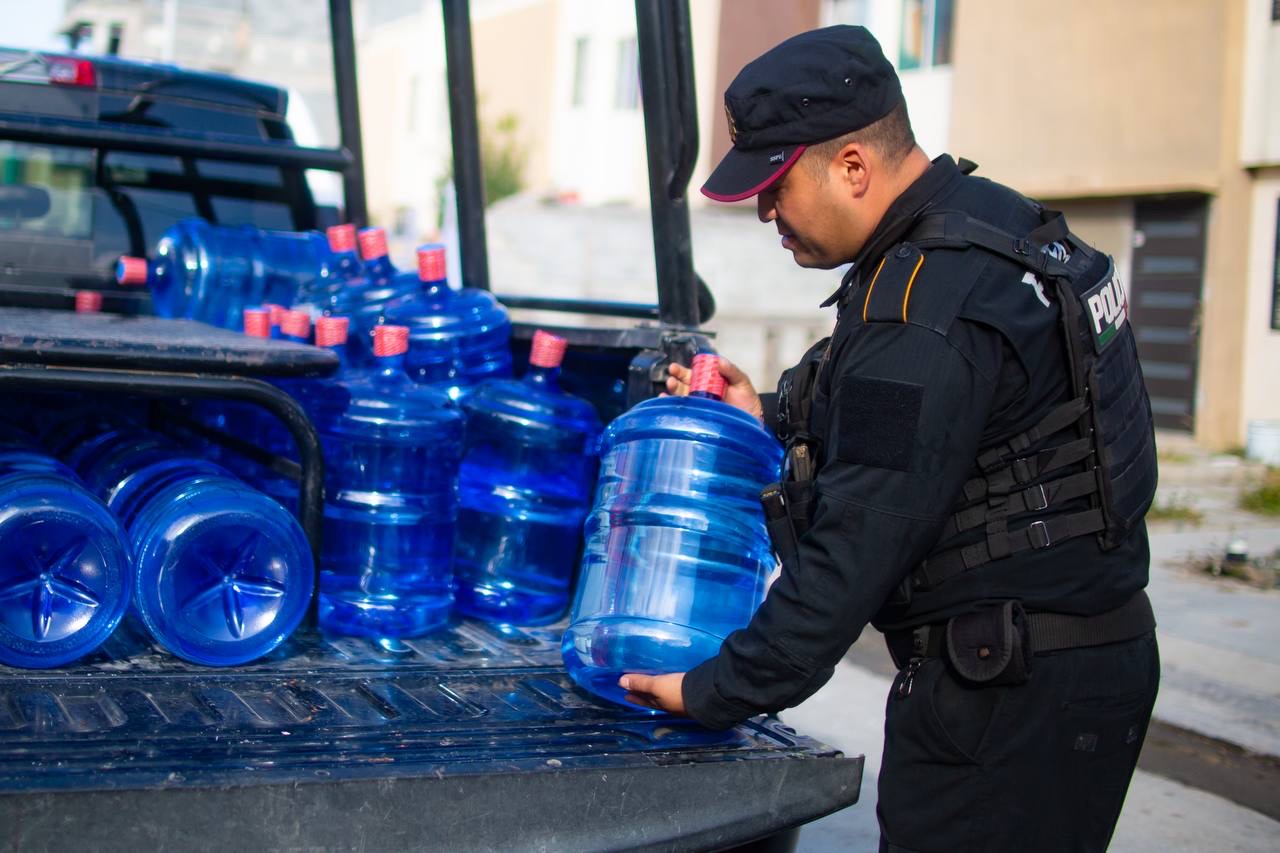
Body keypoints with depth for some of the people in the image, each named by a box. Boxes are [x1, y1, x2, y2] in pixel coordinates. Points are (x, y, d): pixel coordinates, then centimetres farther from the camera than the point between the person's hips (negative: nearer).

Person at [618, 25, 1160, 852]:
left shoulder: (924, 308, -23)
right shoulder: (998, 221, 9)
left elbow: (862, 541, -23)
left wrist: (721, 691, -15)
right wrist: (777, 419, 16)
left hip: (1012, 698, -10)